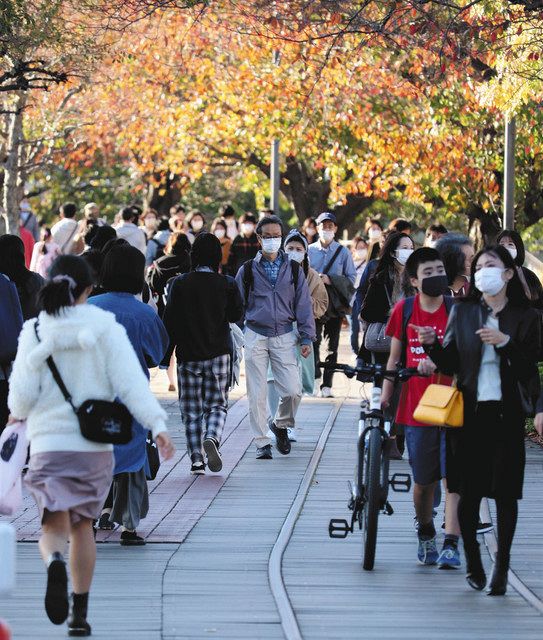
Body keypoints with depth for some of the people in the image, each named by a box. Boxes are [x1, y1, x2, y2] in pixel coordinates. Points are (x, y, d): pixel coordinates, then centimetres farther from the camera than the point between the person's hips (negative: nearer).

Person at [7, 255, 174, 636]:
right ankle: (80, 614, 19)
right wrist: (158, 423, -14)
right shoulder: (106, 329, -1)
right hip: (95, 444, 1)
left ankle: (54, 562, -37)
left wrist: (19, 414, 19)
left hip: (48, 443, -1)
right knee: (82, 524, 18)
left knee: (54, 527, 0)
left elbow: (22, 394, -2)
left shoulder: (36, 332, -1)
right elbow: (130, 382, -12)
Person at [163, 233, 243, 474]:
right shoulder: (227, 284, -6)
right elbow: (237, 314, 5)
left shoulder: (180, 284, -6)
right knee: (217, 405, 9)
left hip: (188, 355, 0)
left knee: (191, 410, 7)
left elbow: (170, 321, -4)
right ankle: (212, 437, -21)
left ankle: (197, 461, 2)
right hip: (218, 354, 0)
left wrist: (166, 354, 2)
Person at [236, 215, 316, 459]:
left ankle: (280, 424, 20)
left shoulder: (293, 269, 8)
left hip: (284, 336, 1)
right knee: (257, 394, -2)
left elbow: (303, 305, 9)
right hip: (256, 336, 0)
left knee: (293, 391, -9)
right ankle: (262, 443, 9)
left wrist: (306, 338, 3)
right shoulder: (248, 270, 5)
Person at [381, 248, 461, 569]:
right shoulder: (404, 310, 4)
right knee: (424, 480, 7)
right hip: (416, 409, 2)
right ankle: (426, 536, 30)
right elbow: (394, 358, 10)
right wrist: (384, 401, 8)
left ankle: (451, 546, -9)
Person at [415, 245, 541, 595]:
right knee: (469, 492, 1)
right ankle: (473, 563, 12)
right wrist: (432, 345, -10)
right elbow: (450, 365, 9)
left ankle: (501, 569, 5)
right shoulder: (462, 312, 9)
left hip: (507, 414, -1)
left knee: (505, 493, -1)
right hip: (470, 411, 2)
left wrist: (505, 342, -17)